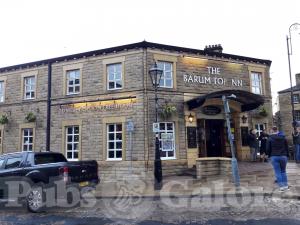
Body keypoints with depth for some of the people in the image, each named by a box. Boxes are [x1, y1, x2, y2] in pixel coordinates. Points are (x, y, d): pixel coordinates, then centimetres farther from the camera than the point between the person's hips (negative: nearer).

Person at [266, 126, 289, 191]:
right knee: (283, 171, 15)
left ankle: (281, 186, -1)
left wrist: (269, 155, 11)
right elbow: (287, 148, 7)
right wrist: (287, 155, 15)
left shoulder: (270, 138, -4)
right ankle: (285, 185, 15)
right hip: (283, 156, 3)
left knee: (277, 172, 2)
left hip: (274, 157, -3)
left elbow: (268, 149, -4)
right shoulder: (283, 138, 4)